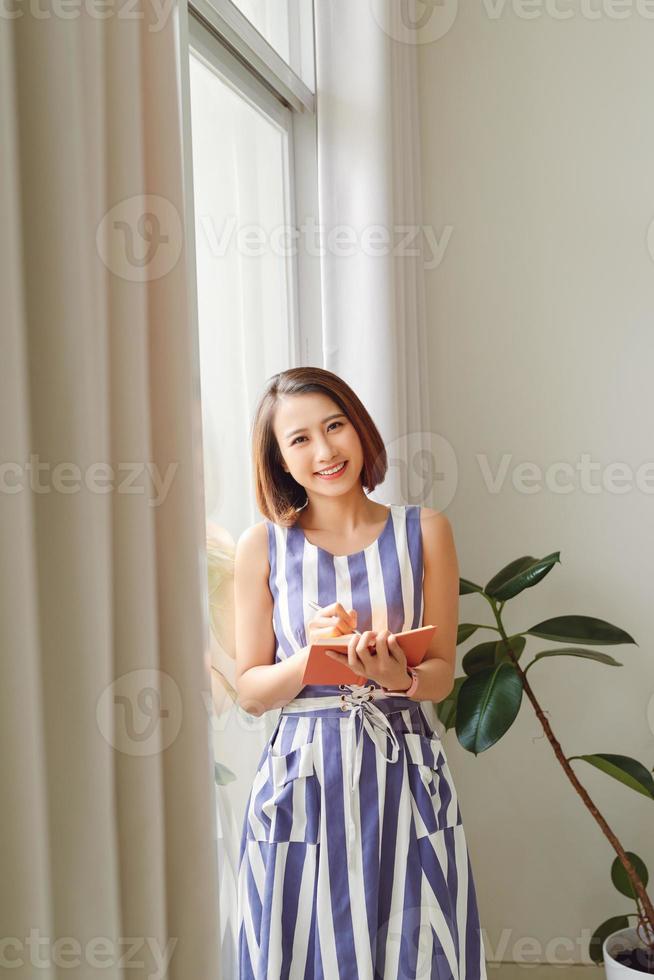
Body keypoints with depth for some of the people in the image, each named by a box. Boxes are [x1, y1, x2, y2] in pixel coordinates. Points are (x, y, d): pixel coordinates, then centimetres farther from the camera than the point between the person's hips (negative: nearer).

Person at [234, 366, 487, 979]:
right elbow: (250, 692, 1)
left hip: (405, 780, 1)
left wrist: (399, 674, -20)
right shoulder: (262, 546, 0)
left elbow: (442, 675, 2)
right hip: (300, 783, 0)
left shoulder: (424, 530, 1)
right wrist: (311, 656, -17)